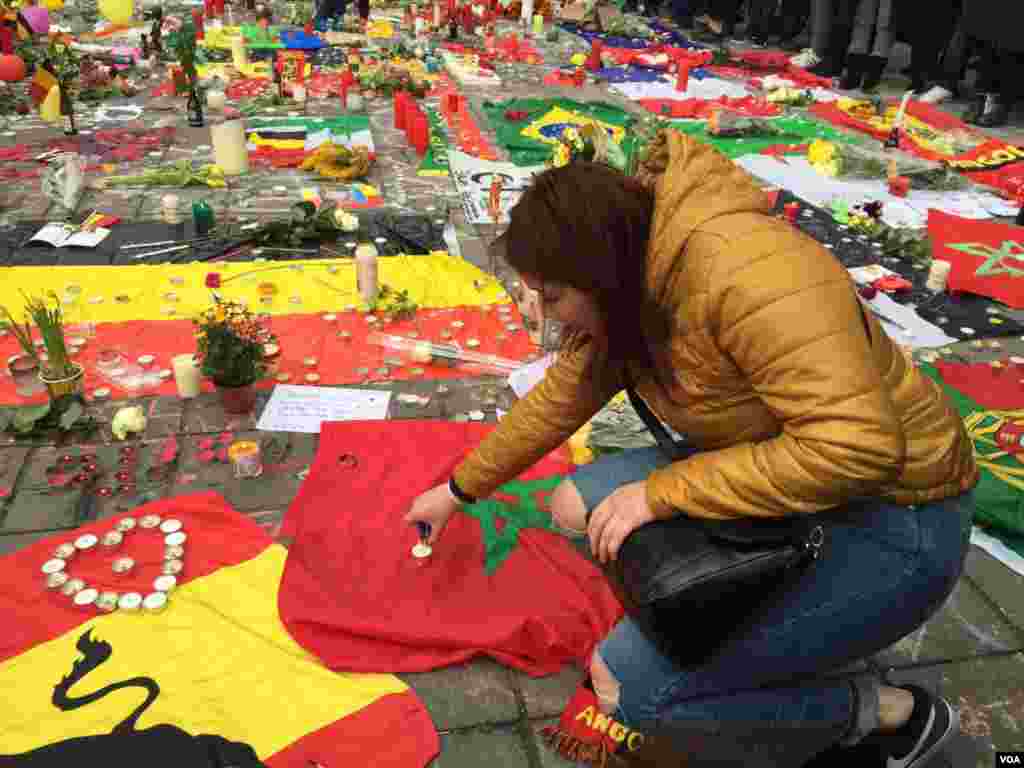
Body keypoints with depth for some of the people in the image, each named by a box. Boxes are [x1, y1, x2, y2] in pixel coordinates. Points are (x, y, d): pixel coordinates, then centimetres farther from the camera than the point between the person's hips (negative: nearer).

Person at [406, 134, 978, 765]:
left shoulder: (744, 273, -30)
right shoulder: (631, 285, -2)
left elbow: (857, 445, -34)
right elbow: (560, 399, 10)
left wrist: (662, 493, -28)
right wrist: (461, 489, 17)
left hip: (888, 521, -8)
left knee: (624, 683, -14)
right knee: (577, 508, 2)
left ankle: (887, 712, 3)